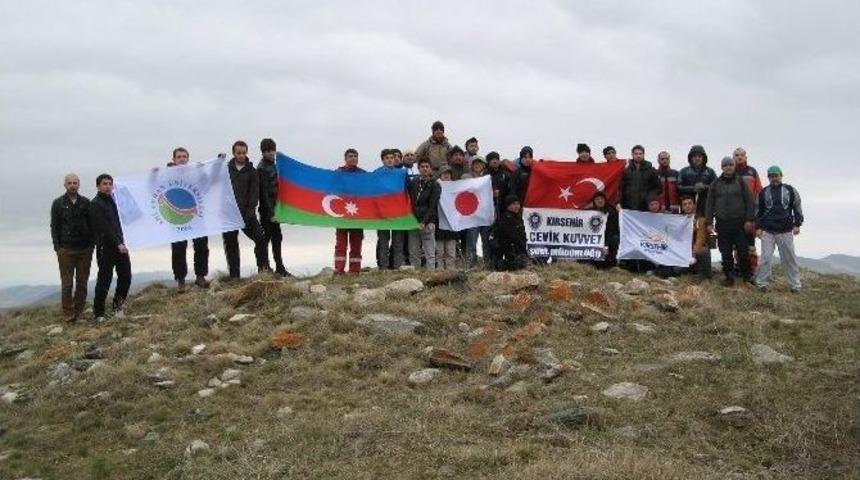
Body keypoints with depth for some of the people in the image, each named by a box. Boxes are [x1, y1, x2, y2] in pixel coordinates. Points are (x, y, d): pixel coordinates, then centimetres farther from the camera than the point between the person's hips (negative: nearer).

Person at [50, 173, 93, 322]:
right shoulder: (58, 203, 3)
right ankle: (68, 313, 3)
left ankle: (78, 312, 13)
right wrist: (57, 247, -5)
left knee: (82, 282, 5)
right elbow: (54, 226, 2)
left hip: (84, 249, 2)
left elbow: (91, 225, 10)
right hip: (66, 250, -2)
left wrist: (91, 245, 3)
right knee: (67, 283, -2)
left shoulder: (86, 202, 8)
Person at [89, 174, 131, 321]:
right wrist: (118, 244, -21)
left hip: (119, 246, 7)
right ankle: (98, 313, 6)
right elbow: (104, 228, -18)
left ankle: (118, 304, 26)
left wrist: (121, 240, 13)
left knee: (126, 276, 9)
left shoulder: (111, 201, 14)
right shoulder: (95, 204, -10)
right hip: (105, 248, -7)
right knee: (104, 281, -3)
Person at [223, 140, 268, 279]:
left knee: (260, 238, -14)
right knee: (231, 245, 4)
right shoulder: (225, 169, 8)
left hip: (246, 213, -1)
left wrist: (250, 211, -10)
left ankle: (263, 267, -2)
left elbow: (255, 193, 0)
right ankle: (234, 275, 12)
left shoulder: (252, 171, 6)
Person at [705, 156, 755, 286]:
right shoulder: (715, 184, 9)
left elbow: (749, 201, 3)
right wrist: (709, 222, 0)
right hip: (722, 223, 1)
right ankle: (729, 277, 11)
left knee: (743, 250, 0)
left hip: (739, 222, -1)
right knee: (726, 252, 3)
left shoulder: (740, 182, 6)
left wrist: (749, 219, -5)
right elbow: (709, 204, 7)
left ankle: (746, 275, 12)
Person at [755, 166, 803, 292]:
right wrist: (758, 227, 5)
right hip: (767, 231, 0)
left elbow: (797, 208, 9)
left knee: (790, 258, 3)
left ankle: (795, 284, 11)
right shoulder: (763, 193, 8)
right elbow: (758, 211, 13)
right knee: (766, 258, -5)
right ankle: (762, 282, 3)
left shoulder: (790, 191, 6)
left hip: (786, 231, 0)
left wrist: (797, 224, 1)